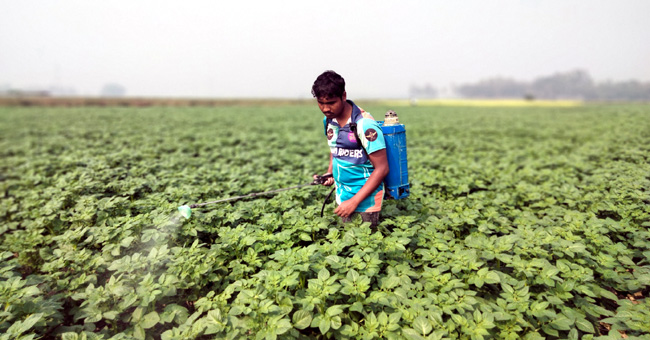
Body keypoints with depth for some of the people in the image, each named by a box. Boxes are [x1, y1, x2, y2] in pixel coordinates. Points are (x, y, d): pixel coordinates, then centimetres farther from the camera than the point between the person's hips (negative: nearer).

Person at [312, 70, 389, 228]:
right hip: (342, 195, 7)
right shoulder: (328, 120, 1)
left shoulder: (364, 125, -22)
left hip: (366, 197, -6)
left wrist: (354, 202, -23)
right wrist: (329, 173, 5)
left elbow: (382, 168, -21)